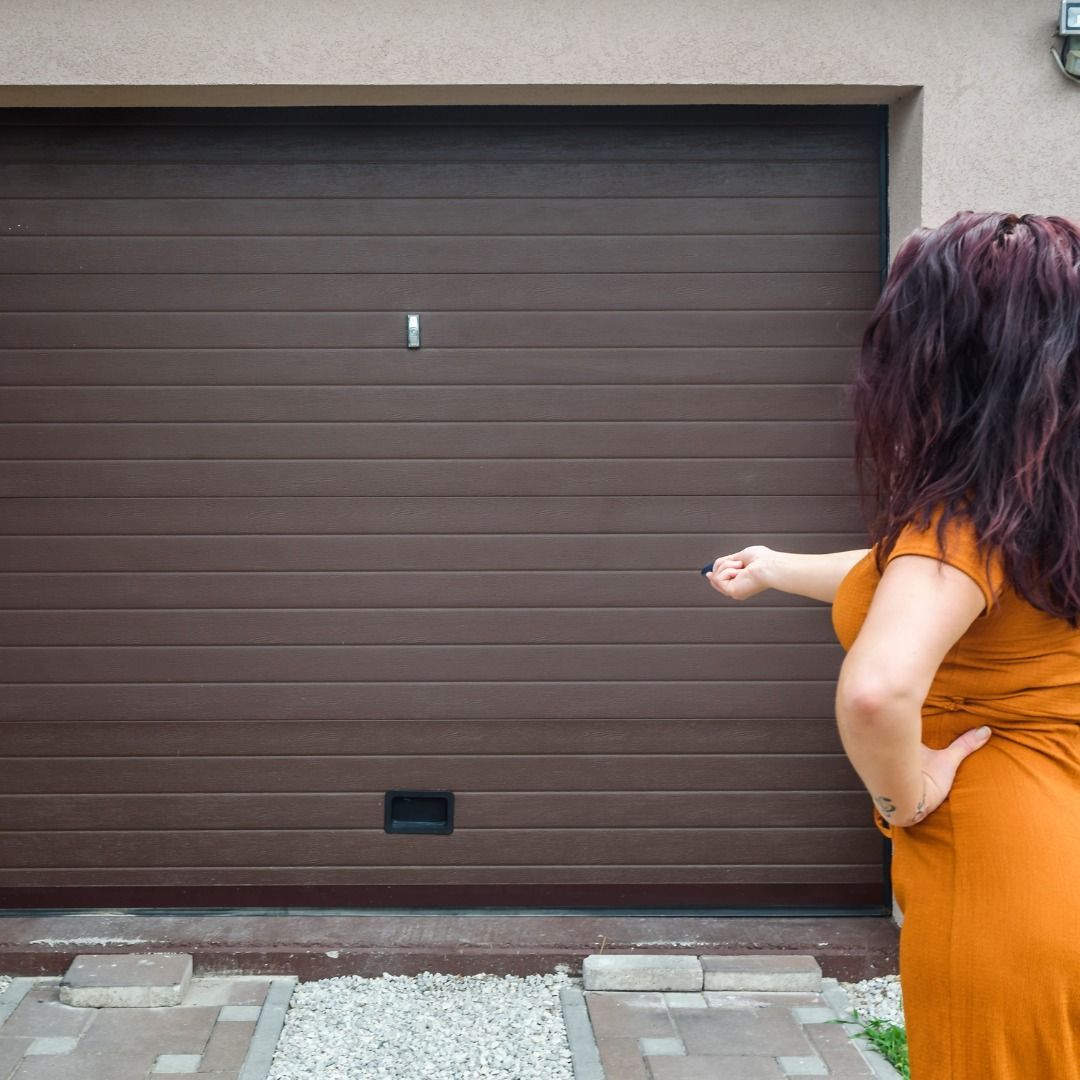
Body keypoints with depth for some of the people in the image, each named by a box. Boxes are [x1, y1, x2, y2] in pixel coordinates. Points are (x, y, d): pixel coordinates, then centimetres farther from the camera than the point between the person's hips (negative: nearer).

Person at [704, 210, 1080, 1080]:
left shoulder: (963, 513, -21)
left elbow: (876, 690, -41)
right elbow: (908, 576, 24)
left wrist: (904, 795, -20)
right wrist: (772, 568, 38)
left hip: (1001, 886, -8)